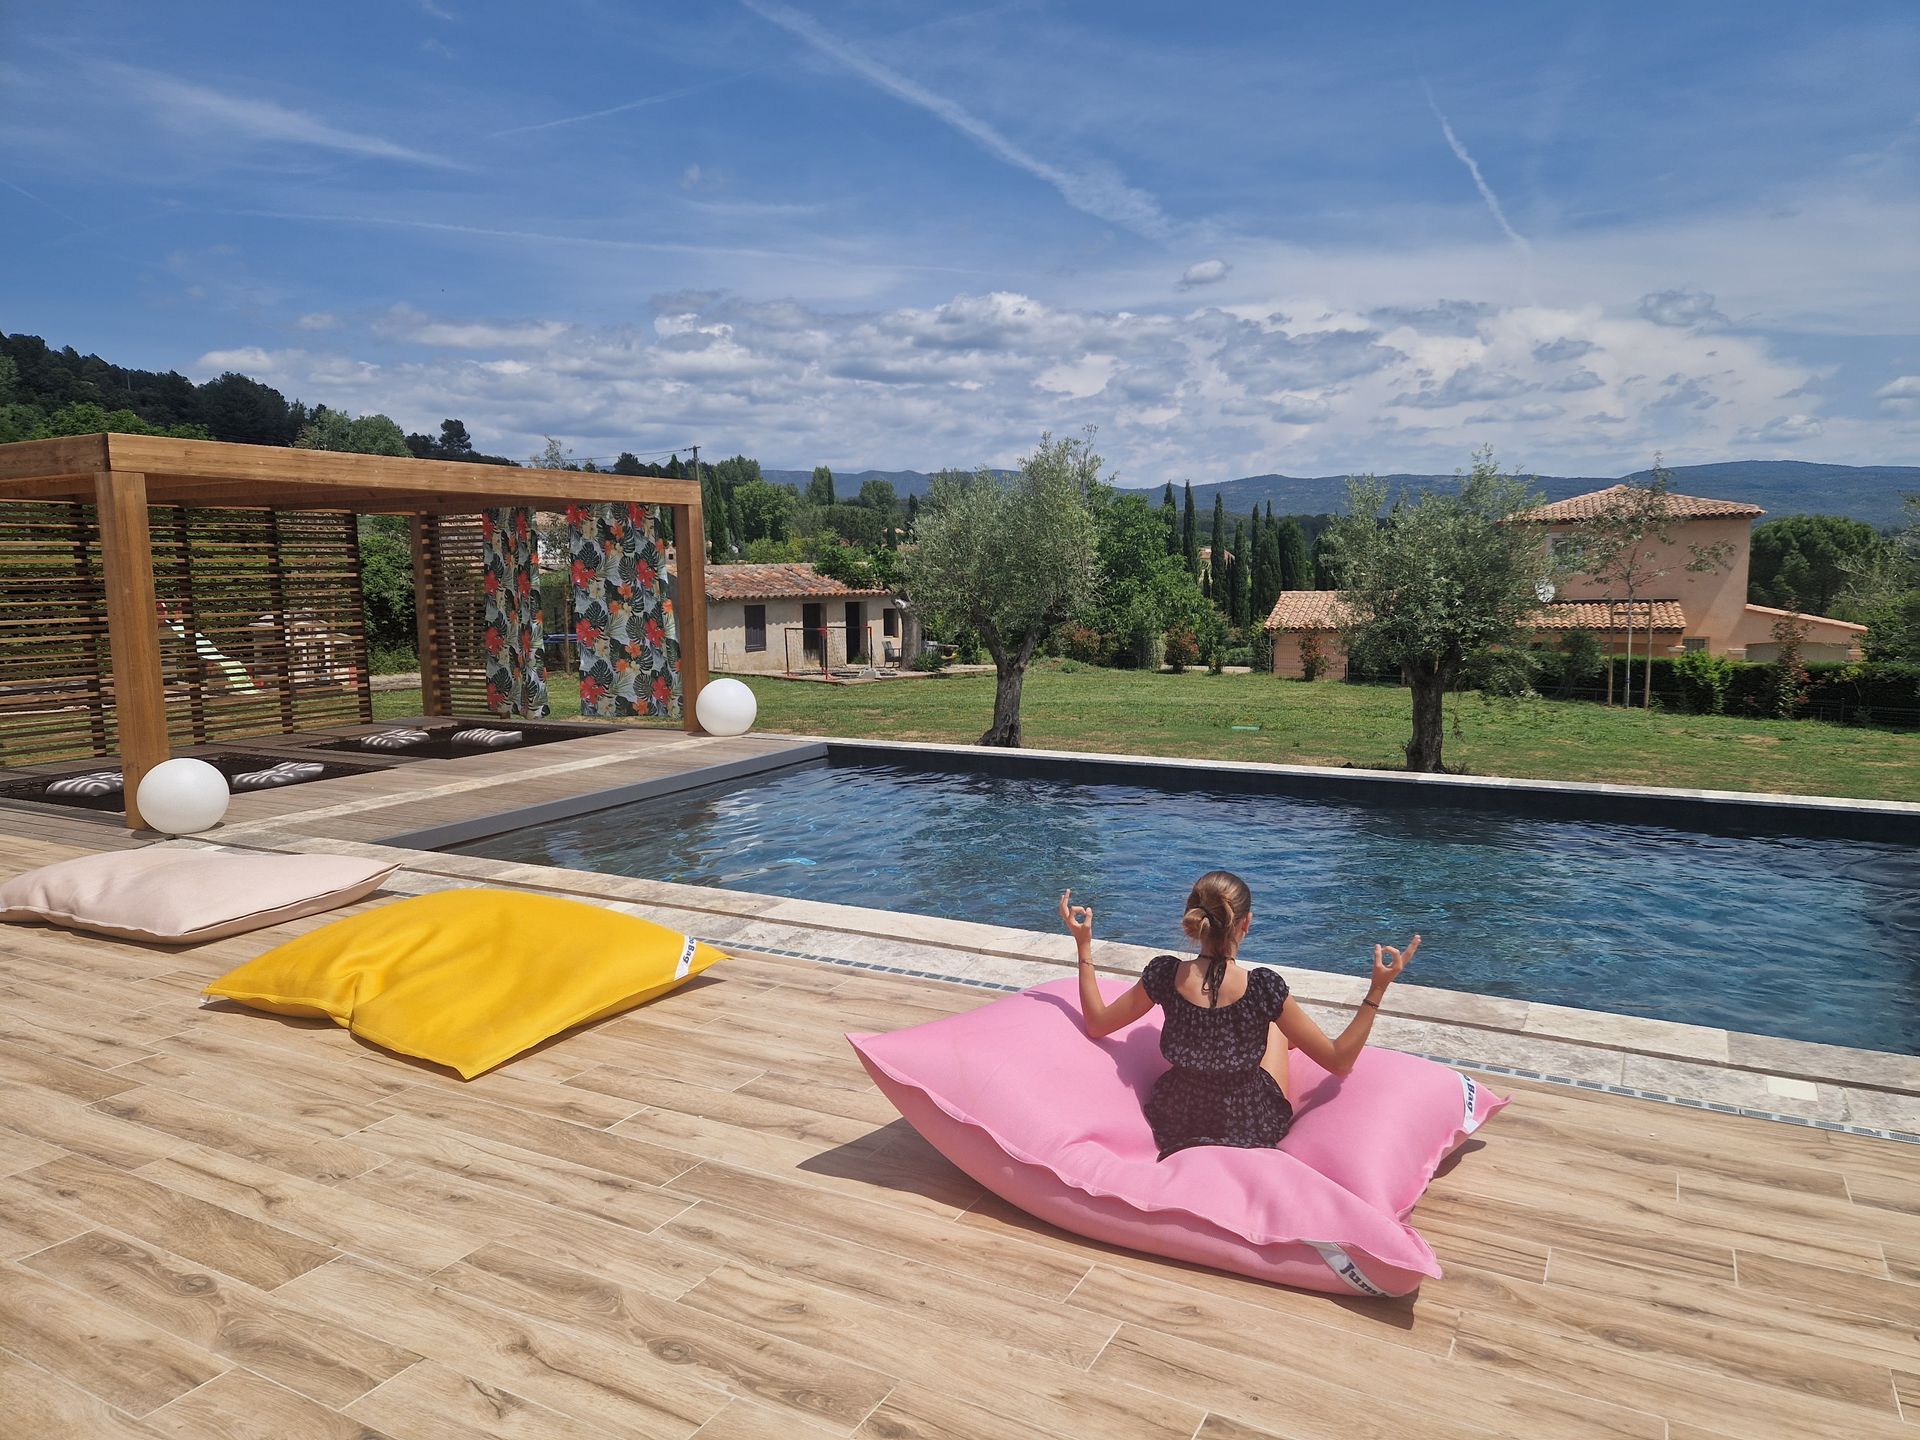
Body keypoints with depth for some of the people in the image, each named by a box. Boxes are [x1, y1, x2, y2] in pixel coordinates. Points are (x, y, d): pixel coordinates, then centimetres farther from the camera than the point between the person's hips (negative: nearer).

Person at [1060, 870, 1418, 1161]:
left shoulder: (1165, 976, -19)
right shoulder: (1263, 987, -26)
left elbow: (1096, 1024, -3)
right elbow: (1339, 1062, -15)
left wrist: (1084, 946, 2)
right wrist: (1378, 989, -13)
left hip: (1175, 1128, 2)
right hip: (1253, 1129, -2)